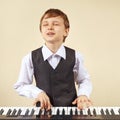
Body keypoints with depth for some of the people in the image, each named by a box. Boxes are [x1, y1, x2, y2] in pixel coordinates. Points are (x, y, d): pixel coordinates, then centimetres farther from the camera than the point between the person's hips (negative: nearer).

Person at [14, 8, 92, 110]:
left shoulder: (75, 56, -2)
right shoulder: (31, 58, -4)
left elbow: (84, 80, 13)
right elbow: (20, 85, 7)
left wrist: (83, 94, -6)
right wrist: (37, 93, -10)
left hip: (71, 108, 1)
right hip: (44, 110, 0)